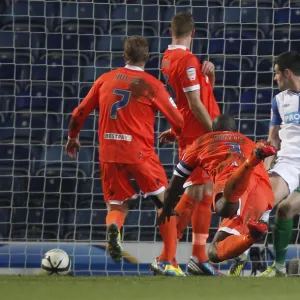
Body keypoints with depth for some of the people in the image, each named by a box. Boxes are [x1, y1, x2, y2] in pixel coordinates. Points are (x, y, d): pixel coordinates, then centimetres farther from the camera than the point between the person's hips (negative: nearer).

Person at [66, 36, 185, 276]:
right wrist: (175, 133, 23)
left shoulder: (106, 80, 8)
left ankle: (113, 226, -21)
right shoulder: (151, 85, -2)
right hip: (139, 152, -3)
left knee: (118, 206, 16)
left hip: (109, 154, 3)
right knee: (166, 203, 10)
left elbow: (80, 113, 14)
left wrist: (72, 137, 31)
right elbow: (178, 122, 0)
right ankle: (169, 263, 0)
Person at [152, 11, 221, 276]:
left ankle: (199, 257, 14)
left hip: (190, 133, 9)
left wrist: (209, 72, 6)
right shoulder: (187, 61, -16)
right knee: (194, 194, -8)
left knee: (206, 193, 12)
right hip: (197, 135, -9)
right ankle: (165, 258, -7)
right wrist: (215, 132, -13)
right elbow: (195, 103, -18)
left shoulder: (168, 58, 12)